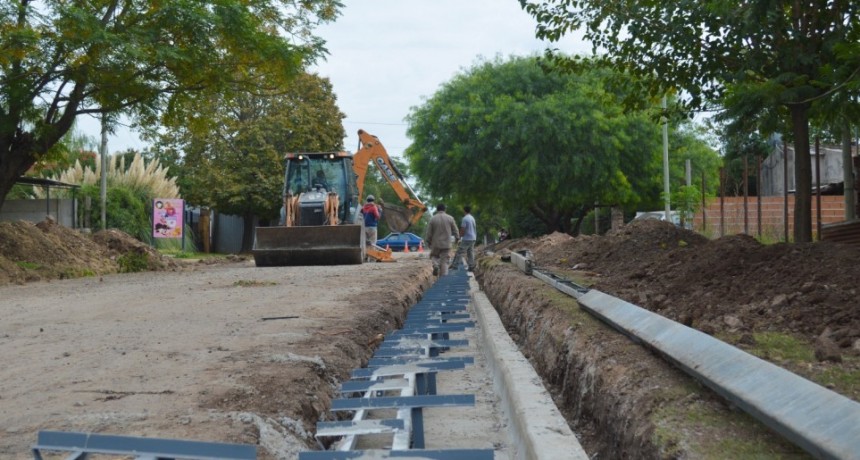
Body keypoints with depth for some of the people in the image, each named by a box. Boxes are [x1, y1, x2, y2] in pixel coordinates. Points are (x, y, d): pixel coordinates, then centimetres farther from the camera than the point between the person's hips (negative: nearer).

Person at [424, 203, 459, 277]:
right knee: (444, 262, 4)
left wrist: (428, 242, 14)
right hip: (446, 244, 0)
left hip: (436, 244, 0)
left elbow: (429, 233, -2)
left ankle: (436, 265, -8)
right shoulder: (450, 218, -2)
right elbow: (455, 230, 6)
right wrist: (457, 238, 25)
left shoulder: (433, 219, -5)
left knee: (434, 256, 22)